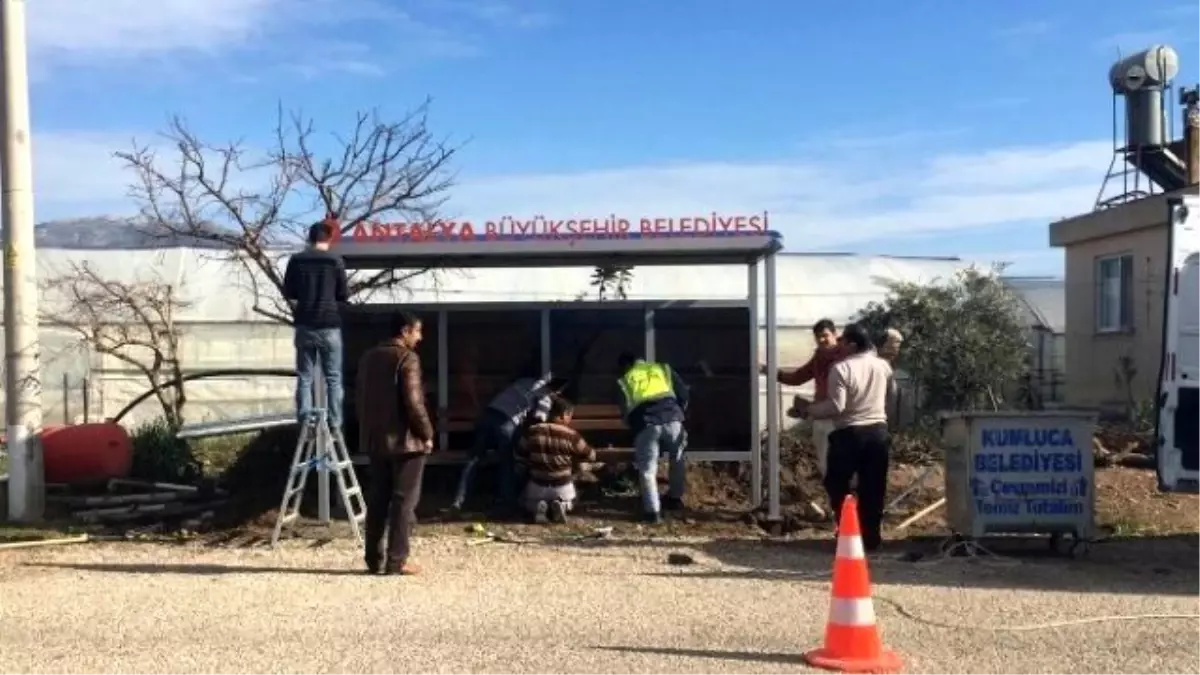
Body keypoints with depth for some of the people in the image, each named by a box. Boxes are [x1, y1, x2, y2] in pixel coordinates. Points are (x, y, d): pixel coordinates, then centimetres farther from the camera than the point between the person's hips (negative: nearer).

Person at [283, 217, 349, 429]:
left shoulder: (296, 261, 2)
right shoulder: (335, 261, -4)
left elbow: (288, 294, 6)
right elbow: (343, 296, 0)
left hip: (305, 326, 2)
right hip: (330, 326, -2)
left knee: (304, 377, 7)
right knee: (333, 378, 3)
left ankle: (305, 424, 3)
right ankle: (334, 425, 0)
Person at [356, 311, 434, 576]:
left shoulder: (368, 357, 12)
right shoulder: (407, 358, -13)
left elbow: (359, 397, 16)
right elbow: (413, 402, -19)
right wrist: (427, 434, -9)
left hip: (374, 439, 8)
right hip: (405, 440, -7)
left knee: (377, 500, 11)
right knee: (404, 501, -1)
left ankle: (374, 560, 14)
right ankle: (396, 561, -1)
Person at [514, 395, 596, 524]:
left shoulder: (532, 431, -9)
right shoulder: (571, 435, -14)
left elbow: (519, 456, 2)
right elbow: (591, 456, -2)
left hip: (537, 487, 1)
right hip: (563, 488, -1)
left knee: (526, 502, 34)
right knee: (570, 503, 35)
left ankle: (537, 507, -2)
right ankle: (562, 505, -2)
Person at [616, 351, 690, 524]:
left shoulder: (624, 381, 21)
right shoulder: (663, 369, 25)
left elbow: (625, 412, 17)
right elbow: (684, 393, 19)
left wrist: (635, 427, 31)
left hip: (646, 424, -2)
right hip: (671, 418, 2)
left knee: (647, 469, 6)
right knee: (677, 460, 26)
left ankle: (653, 511, 0)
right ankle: (675, 498, 34)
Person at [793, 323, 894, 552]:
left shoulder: (841, 368, -14)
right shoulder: (883, 366, 6)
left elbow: (836, 406, -18)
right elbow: (891, 393, 24)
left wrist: (809, 410, -6)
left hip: (849, 433, -5)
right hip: (878, 431, 5)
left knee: (837, 484, 10)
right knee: (873, 488, 10)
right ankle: (871, 536, 14)